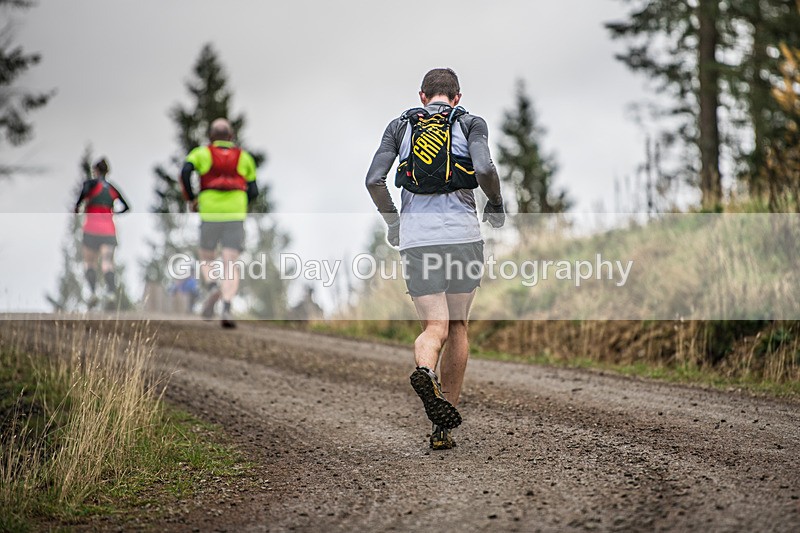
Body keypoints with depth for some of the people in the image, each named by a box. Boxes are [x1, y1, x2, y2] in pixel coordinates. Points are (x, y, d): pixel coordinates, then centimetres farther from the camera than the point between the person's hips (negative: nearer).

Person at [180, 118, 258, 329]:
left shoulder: (202, 153, 11)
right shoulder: (244, 157, 16)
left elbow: (185, 172, -8)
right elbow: (253, 191, 10)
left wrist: (191, 199, 4)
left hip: (210, 212, 0)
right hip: (236, 214, 0)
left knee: (206, 261, 16)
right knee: (230, 265, -4)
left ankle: (212, 287, -15)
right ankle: (227, 308, -24)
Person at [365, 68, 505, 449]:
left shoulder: (400, 126, 12)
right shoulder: (471, 124, 6)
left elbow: (374, 180, 0)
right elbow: (485, 169, -13)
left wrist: (392, 223, 14)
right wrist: (496, 204, 6)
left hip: (416, 239, 1)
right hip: (462, 235, -1)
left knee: (434, 328, 2)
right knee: (457, 326, 14)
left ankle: (424, 370, -36)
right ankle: (443, 428, 13)